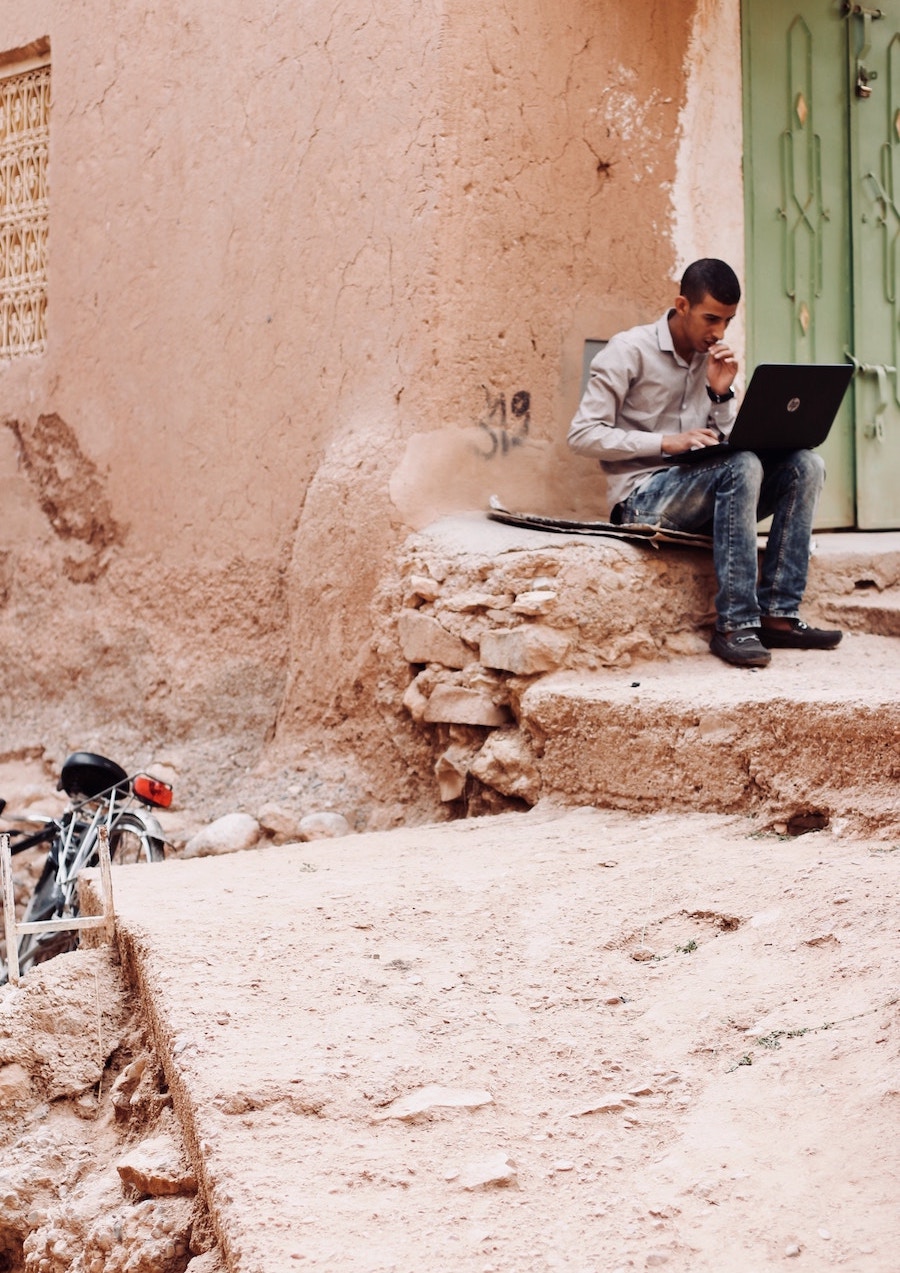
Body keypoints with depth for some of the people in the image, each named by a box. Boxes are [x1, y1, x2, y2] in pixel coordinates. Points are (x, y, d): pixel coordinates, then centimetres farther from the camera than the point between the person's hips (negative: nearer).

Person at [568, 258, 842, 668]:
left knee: (804, 464, -12)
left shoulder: (712, 359, 15)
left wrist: (721, 393, -3)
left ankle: (778, 615, -18)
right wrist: (666, 442, -21)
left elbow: (727, 446, 14)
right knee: (741, 466, -32)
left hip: (703, 497, 7)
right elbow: (583, 434, -13)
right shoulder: (630, 351, -5)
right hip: (642, 496, -7)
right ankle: (734, 625, -32)